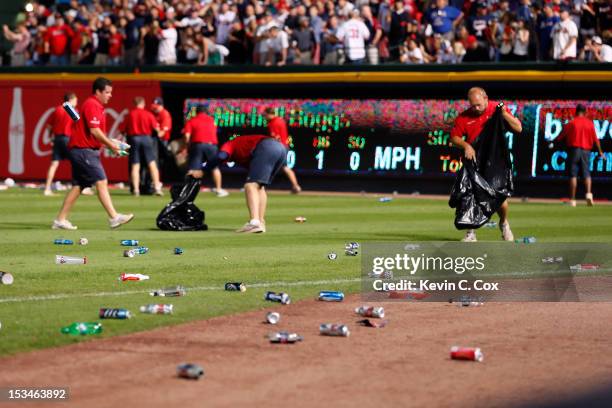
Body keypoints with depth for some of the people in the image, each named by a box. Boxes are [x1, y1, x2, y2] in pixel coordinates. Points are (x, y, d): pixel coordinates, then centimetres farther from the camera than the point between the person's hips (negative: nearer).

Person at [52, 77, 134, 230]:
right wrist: (111, 145, -14)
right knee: (101, 182, -12)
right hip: (84, 150, -10)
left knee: (77, 186, 10)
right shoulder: (92, 105, -13)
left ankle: (60, 220, 12)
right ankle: (114, 218, -14)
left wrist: (111, 143, 10)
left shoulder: (96, 105, 19)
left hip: (79, 150, 10)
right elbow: (94, 131, -20)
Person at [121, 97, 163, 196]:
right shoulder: (148, 114, -2)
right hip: (146, 138, -1)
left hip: (133, 138, 1)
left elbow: (124, 129, 0)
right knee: (152, 164, 5)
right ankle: (157, 187, 0)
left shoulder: (130, 114, -1)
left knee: (135, 165, 3)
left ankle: (136, 189, -2)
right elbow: (156, 128, 0)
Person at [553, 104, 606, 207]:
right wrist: (600, 152, 14)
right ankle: (589, 193, -17)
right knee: (586, 173, 7)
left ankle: (572, 199, -1)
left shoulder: (571, 123, -3)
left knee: (573, 175, 1)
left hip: (574, 149, -2)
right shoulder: (590, 123, 3)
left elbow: (561, 137, -1)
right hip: (586, 151, 2)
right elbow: (595, 139, 4)